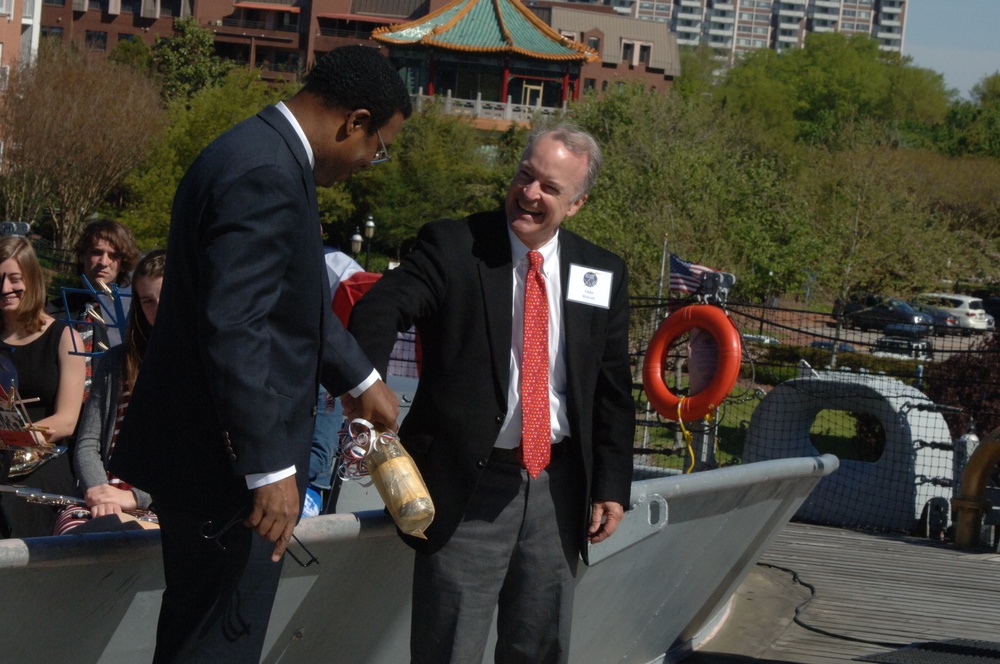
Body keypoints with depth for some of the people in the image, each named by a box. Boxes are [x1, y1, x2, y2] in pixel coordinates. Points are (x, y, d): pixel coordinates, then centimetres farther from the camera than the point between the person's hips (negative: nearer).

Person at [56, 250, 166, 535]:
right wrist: (99, 490, -8)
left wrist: (135, 497, -13)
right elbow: (86, 445, 15)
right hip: (109, 502, 4)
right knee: (70, 523, -33)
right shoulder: (116, 362, 21)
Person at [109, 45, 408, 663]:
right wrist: (271, 468, -25)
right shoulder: (266, 176, -23)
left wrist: (363, 380, 32)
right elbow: (233, 331, -28)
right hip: (229, 460, -11)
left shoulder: (265, 156, 10)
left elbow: (297, 300, 24)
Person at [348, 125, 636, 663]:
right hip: (469, 487, -4)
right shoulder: (452, 246, -5)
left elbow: (613, 389, 12)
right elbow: (379, 310, -20)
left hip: (557, 490, 4)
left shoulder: (603, 275, 8)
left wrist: (611, 484, 6)